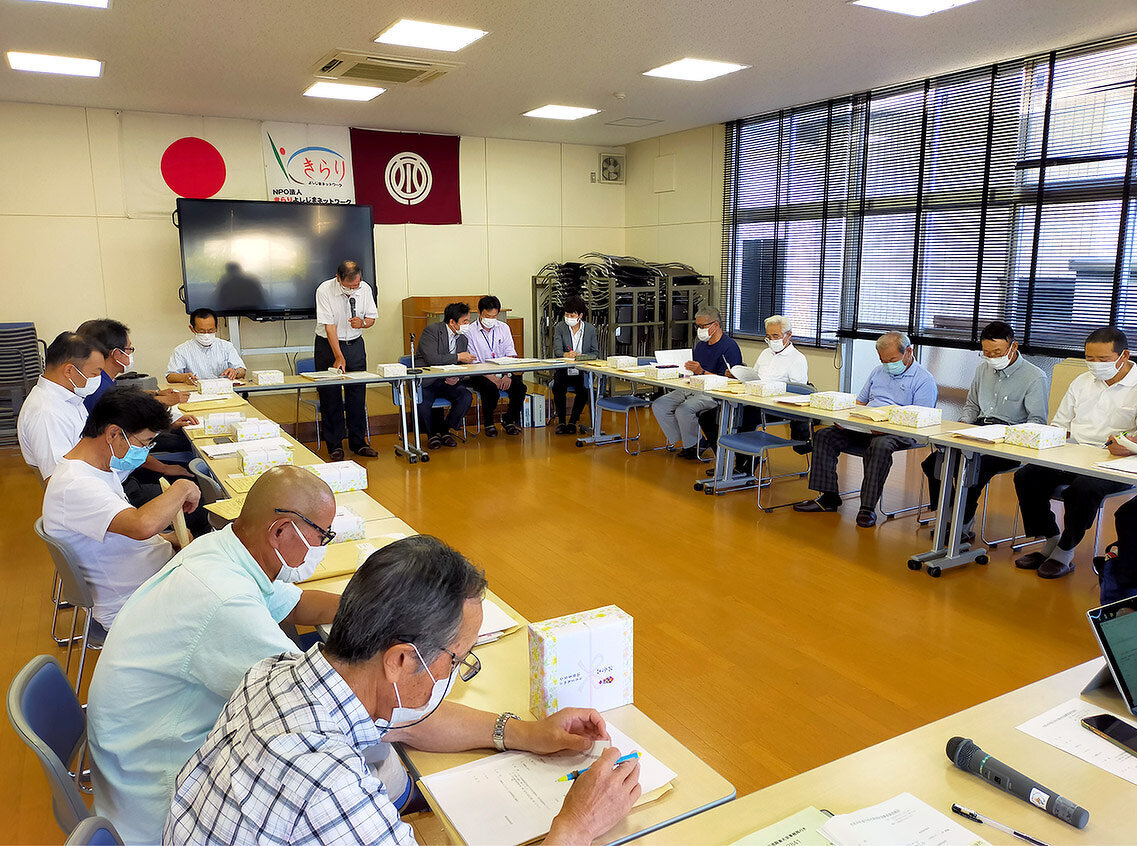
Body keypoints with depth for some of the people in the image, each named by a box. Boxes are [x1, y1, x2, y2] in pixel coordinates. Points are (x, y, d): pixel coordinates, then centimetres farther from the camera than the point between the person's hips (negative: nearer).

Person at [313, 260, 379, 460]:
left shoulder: (365, 289, -7)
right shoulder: (325, 290, -18)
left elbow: (372, 317, 6)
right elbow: (329, 325, -21)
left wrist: (362, 322, -19)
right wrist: (339, 357, -27)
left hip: (355, 344, 3)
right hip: (328, 344, -3)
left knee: (358, 394, 4)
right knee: (330, 396, -2)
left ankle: (358, 443, 14)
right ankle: (334, 446, 7)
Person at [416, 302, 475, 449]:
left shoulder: (462, 339, 11)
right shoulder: (431, 330, -11)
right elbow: (431, 358, -25)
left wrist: (457, 377, -10)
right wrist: (458, 357, -17)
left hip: (448, 381, 5)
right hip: (426, 381, -5)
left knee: (466, 397, -22)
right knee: (422, 406, -32)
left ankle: (444, 430, -1)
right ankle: (433, 433, 1)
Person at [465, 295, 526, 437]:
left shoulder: (503, 328, 7)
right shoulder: (470, 332, -5)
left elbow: (510, 354, 3)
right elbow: (474, 362, -9)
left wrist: (507, 375, -15)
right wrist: (491, 377, -22)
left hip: (502, 372, 4)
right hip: (480, 375, -3)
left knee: (519, 386, -23)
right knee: (491, 388, -34)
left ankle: (509, 419, 3)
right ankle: (488, 423, -7)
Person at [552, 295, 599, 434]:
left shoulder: (590, 329, 6)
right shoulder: (560, 327, 4)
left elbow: (595, 352, 5)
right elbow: (557, 350, -9)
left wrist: (580, 356, -15)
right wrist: (566, 355, -32)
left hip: (582, 371, 0)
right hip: (563, 370, 0)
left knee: (583, 389, -29)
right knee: (558, 387, -29)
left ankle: (572, 422, -12)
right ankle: (561, 421, -12)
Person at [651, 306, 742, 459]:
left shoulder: (730, 347, -8)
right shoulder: (701, 344, 20)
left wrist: (701, 371, -25)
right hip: (692, 389, 9)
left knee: (683, 410, -33)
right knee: (659, 406, -9)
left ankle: (693, 446, -9)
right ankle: (678, 440, -3)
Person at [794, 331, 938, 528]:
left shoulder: (924, 380, -1)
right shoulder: (878, 372, 22)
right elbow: (860, 402, 25)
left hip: (899, 433, -7)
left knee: (880, 445, -39)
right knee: (824, 436, -10)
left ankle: (868, 507, -33)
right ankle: (828, 498, -12)